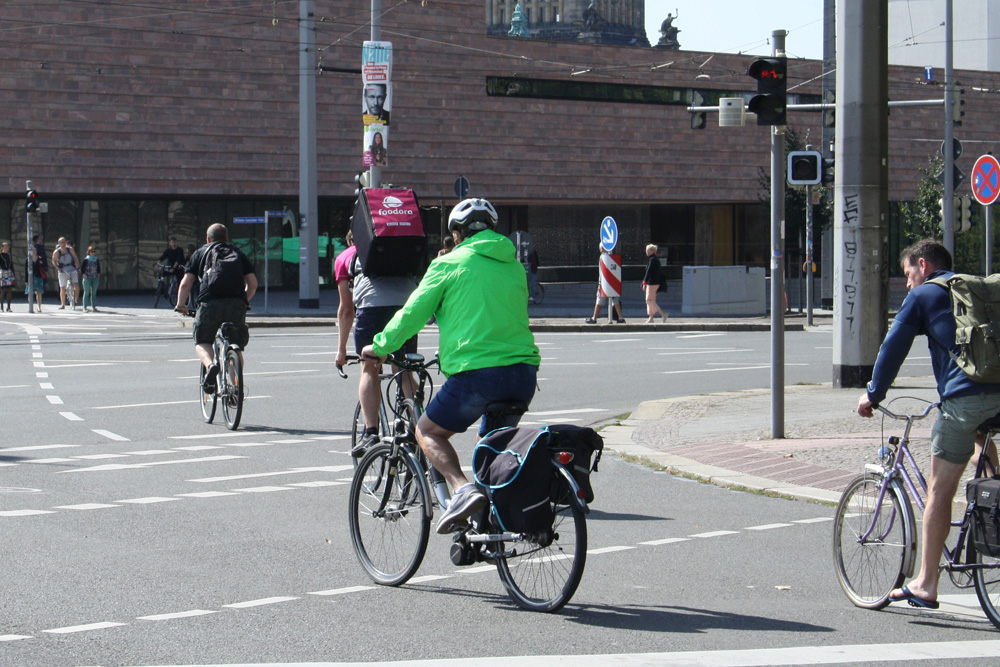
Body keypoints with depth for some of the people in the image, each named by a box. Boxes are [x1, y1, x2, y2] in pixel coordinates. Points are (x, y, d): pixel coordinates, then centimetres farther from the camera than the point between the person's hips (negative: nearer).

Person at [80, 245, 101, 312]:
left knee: (94, 293, 6)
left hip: (95, 278, 4)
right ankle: (85, 307, 3)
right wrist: (83, 274, -10)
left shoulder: (97, 260, 8)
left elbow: (99, 268, 19)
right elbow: (81, 268, 0)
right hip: (87, 278, -4)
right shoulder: (86, 260, -4)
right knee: (86, 293, -1)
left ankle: (93, 307, 11)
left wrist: (98, 274, 5)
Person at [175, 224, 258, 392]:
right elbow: (253, 284, 18)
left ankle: (210, 365, -17)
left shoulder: (200, 253, 20)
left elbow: (185, 283, 11)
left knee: (202, 342, 13)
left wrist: (181, 305, 26)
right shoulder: (238, 253, 25)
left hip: (210, 303, -2)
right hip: (236, 304, 2)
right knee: (236, 348, 16)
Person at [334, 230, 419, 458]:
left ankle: (371, 433, -4)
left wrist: (341, 350, 34)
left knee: (369, 369, 8)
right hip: (408, 301, 3)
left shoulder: (344, 258, 27)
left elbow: (346, 310, 26)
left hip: (371, 303, -3)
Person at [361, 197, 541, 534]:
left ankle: (462, 489, -12)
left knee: (428, 431, 11)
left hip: (476, 371, -5)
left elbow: (412, 313, 6)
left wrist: (379, 346, 22)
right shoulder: (514, 266, 19)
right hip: (523, 372, 5)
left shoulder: (450, 264, 4)